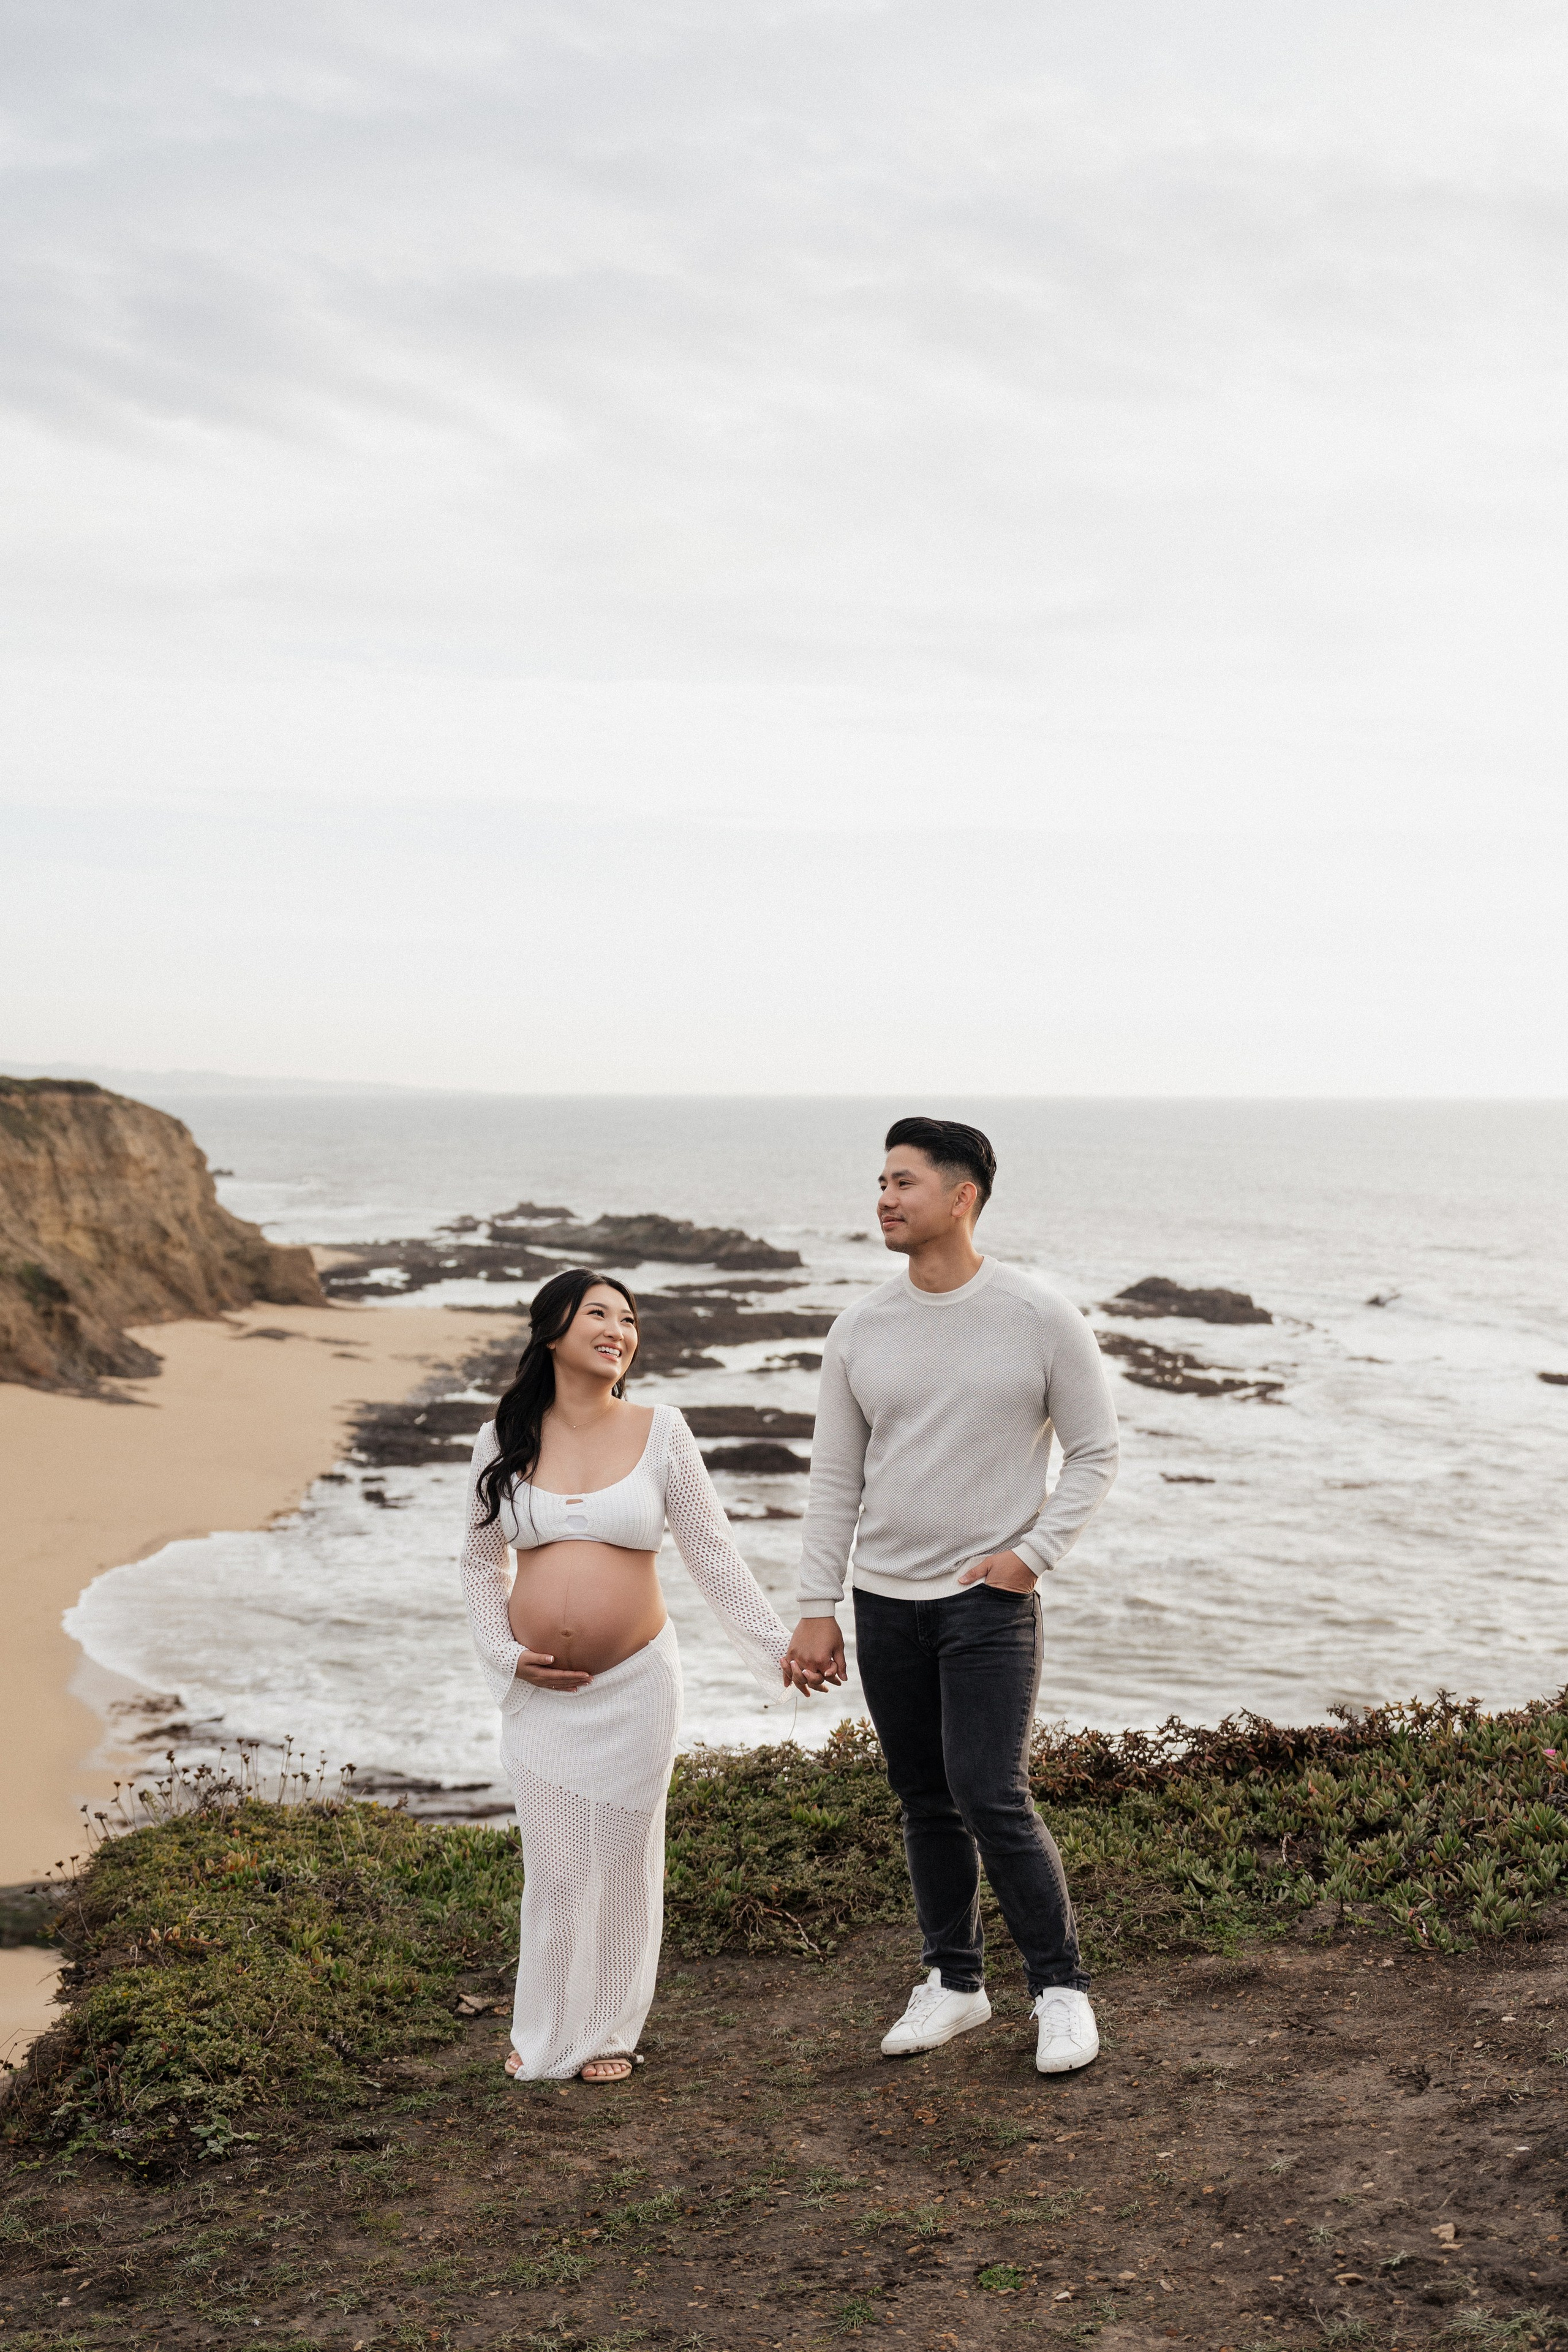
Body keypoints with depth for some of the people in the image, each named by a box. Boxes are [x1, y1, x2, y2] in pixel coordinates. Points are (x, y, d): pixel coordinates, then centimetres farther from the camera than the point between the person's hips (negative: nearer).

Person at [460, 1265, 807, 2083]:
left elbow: (713, 1555, 2)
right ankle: (544, 2031, 26)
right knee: (552, 1863, 6)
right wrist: (504, 1654, -1)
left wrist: (777, 1648, -1)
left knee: (622, 1858, 8)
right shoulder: (505, 1440, 1)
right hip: (538, 1690, 1)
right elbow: (481, 1562, 11)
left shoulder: (660, 1433, -2)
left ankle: (608, 2031, 27)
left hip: (633, 1685, 0)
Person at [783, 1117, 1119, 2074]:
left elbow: (1097, 1451, 1)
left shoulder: (1041, 1318, -7)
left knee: (992, 1797, -11)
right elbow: (834, 1480, 7)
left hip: (989, 1600, -4)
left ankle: (1063, 1987, 7)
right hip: (884, 1602, 4)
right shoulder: (861, 1330, 3)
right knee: (927, 1803, 11)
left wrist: (1034, 1553, -10)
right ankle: (955, 1982, 26)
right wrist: (817, 1609, 3)